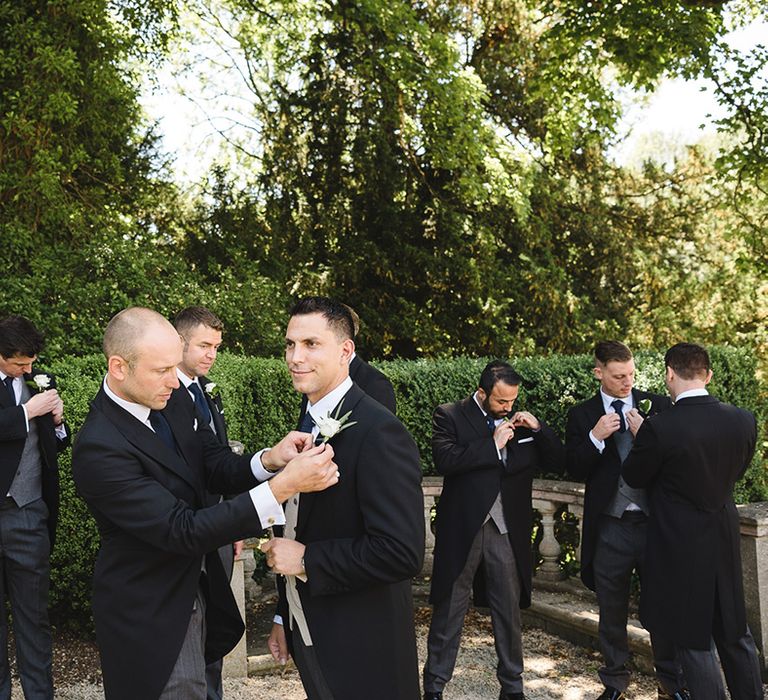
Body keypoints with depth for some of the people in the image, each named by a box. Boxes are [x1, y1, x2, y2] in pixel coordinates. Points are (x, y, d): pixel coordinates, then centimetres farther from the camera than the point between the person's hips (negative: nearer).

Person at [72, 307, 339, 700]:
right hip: (150, 619, -7)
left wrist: (268, 460, -20)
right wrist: (283, 487, -35)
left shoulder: (173, 403, -4)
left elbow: (217, 469, 3)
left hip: (197, 591, 7)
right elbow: (182, 530, -30)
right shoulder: (98, 448, -28)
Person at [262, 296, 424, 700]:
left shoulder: (379, 433, -21)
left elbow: (401, 553, -27)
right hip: (308, 637, 8)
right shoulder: (308, 425, 7)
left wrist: (306, 559, -20)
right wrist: (285, 618, 15)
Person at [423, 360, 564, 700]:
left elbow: (556, 462, 8)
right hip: (462, 529, -3)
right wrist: (493, 444, -18)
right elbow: (445, 460, -19)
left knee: (509, 612, 12)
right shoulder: (450, 415, -3)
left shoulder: (520, 421, 9)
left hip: (507, 532, 3)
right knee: (448, 611, 8)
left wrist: (538, 428, -7)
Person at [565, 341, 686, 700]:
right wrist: (596, 437, -18)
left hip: (655, 522, 0)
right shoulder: (582, 415, 2)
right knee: (612, 611, 14)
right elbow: (573, 468, -3)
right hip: (610, 528, 1)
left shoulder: (658, 405, 0)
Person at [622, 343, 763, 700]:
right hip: (726, 543, 6)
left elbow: (634, 478, -7)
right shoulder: (743, 420, -7)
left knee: (694, 641, 8)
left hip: (681, 548, -5)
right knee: (735, 634, 22)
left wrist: (638, 436, 6)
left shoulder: (658, 427, -23)